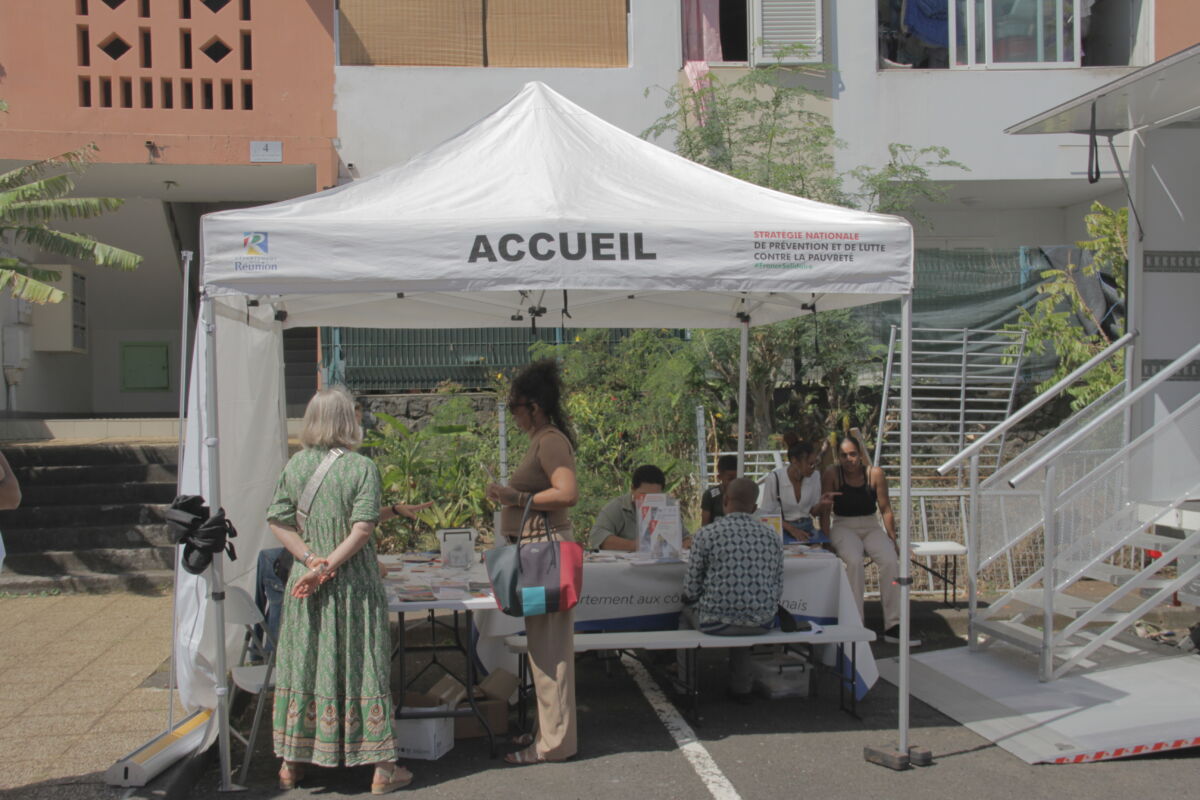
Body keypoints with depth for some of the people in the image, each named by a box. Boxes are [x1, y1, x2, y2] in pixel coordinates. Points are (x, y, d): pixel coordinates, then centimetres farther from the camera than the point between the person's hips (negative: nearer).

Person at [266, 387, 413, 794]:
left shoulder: (296, 465, 2)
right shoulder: (362, 467, -9)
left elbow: (277, 521, -1)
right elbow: (362, 528, -16)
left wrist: (310, 559, -7)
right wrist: (328, 565, -13)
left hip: (304, 581, 3)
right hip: (354, 583, -3)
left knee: (302, 664, 13)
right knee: (362, 666, 3)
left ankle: (291, 763, 23)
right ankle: (381, 768, 10)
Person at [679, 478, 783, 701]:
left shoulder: (706, 534, -11)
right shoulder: (772, 536, 0)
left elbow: (691, 589, -7)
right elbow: (778, 590, 5)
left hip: (717, 623, -3)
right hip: (761, 624, 3)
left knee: (686, 609, 30)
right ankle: (740, 687, 39)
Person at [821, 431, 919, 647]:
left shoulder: (875, 474, -1)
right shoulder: (832, 475, -4)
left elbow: (886, 510, 5)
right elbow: (824, 511, -3)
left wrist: (892, 540, 5)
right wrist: (826, 540, -10)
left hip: (871, 527, 2)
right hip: (843, 528, -2)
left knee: (891, 561, -26)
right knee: (854, 562, -33)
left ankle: (893, 626, -22)